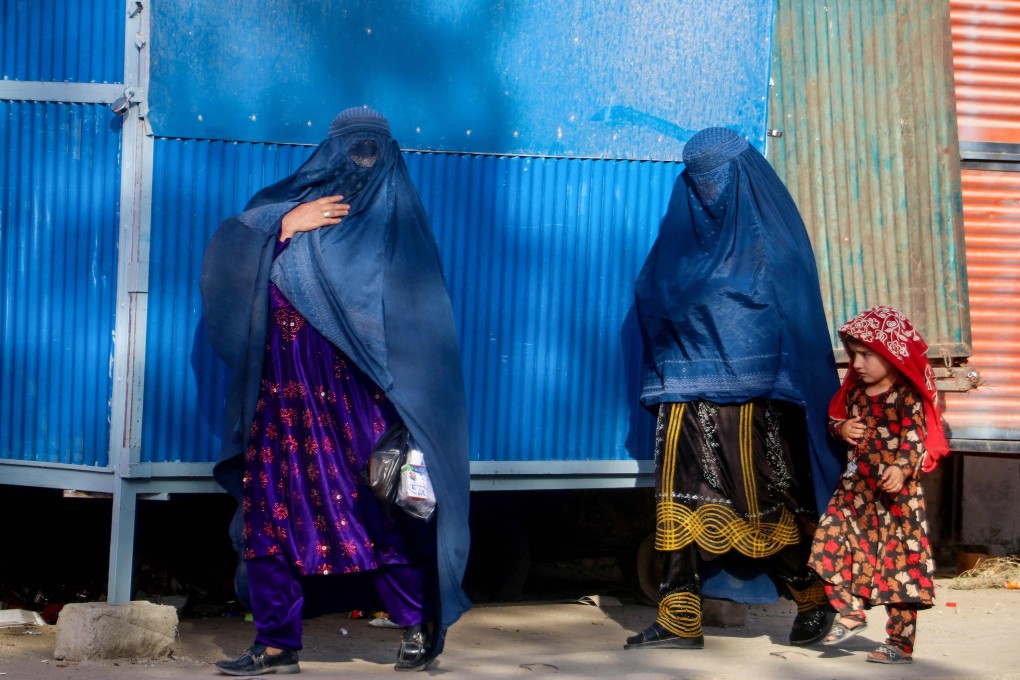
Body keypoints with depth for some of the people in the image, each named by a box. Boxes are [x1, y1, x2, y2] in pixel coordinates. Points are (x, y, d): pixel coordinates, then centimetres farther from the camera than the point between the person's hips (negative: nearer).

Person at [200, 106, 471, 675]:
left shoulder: (397, 217, 12)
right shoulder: (291, 200, 16)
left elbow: (421, 309, 4)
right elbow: (227, 251, 3)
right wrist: (286, 224, -8)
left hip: (355, 391, -2)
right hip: (285, 389, 2)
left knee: (377, 508, -6)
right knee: (270, 506, -2)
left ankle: (420, 623, 10)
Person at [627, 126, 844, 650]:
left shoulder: (771, 232, 0)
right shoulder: (685, 229, 14)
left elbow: (794, 309, -5)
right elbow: (651, 296, 15)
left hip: (754, 390, -4)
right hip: (690, 385, 5)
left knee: (766, 497, 0)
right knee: (683, 495, -4)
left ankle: (813, 598, 20)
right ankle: (679, 619, -2)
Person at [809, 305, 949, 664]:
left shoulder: (907, 396, -10)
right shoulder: (854, 390, 10)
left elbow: (915, 439, -17)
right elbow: (836, 417, 23)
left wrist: (902, 468, -33)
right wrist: (841, 428, 0)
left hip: (895, 492, -7)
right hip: (855, 488, 7)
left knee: (899, 561, -1)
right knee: (830, 541, -4)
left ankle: (900, 642, 6)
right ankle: (850, 612, 14)